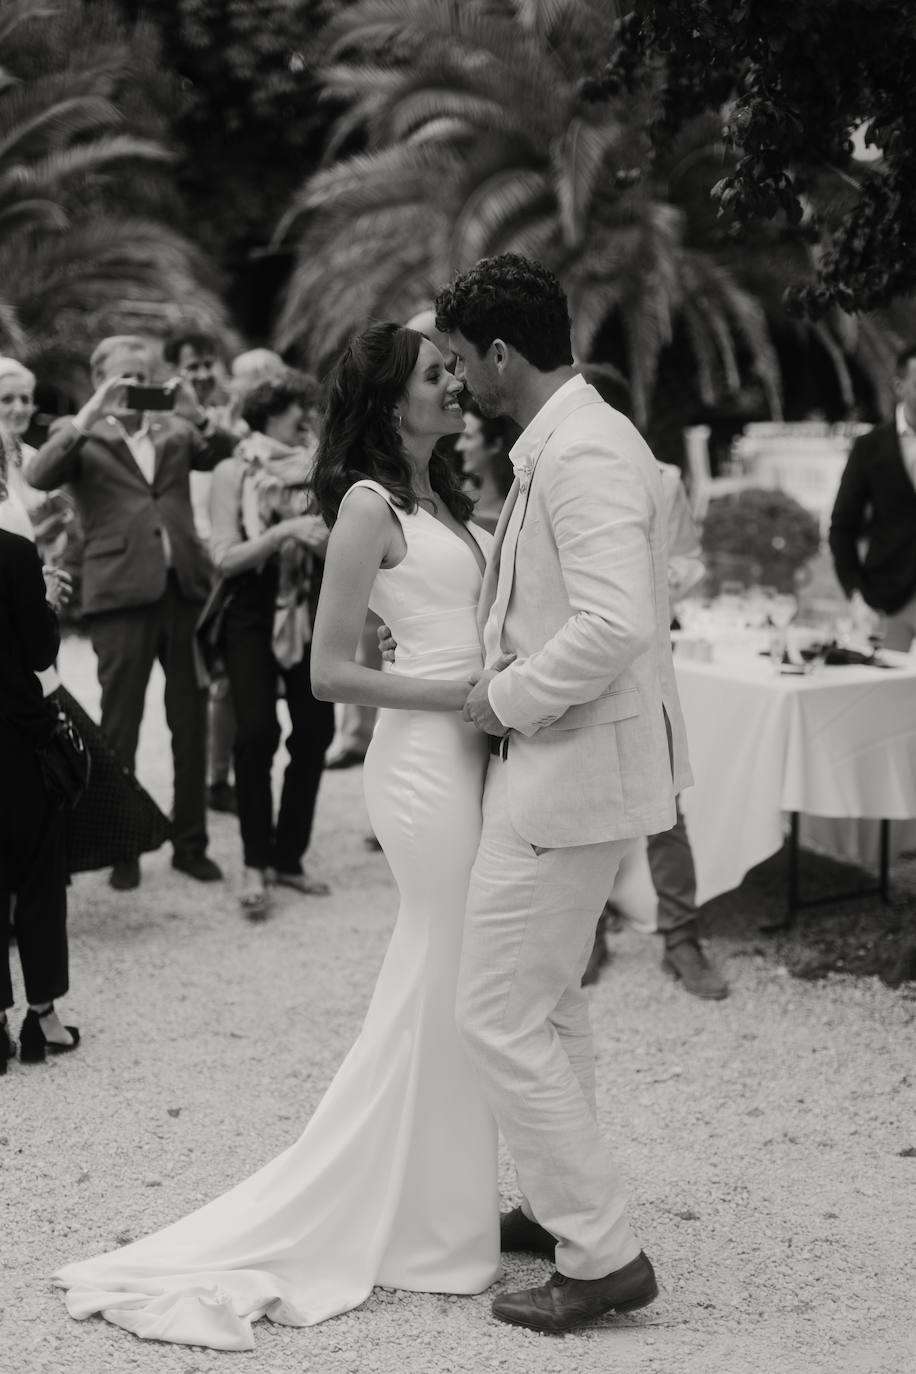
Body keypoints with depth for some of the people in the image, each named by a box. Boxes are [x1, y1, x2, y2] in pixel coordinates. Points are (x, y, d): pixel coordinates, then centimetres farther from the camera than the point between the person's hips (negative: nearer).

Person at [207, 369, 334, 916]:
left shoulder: (320, 469, 8)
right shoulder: (235, 473, -2)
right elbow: (225, 557, -9)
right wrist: (284, 531, -20)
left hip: (311, 613, 4)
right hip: (253, 614, -4)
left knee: (315, 732, 1)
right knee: (258, 733, -13)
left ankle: (289, 857, 16)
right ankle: (256, 864, -1)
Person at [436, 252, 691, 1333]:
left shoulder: (583, 453, -21)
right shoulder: (561, 443, 12)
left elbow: (615, 625, -31)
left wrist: (506, 698, -19)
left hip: (569, 769, -11)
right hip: (560, 760, 11)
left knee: (501, 1018, -5)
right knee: (550, 1001, 22)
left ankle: (603, 1257, 4)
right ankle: (562, 1205, 37)